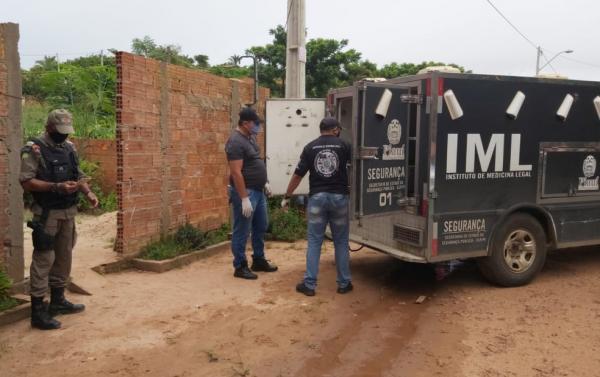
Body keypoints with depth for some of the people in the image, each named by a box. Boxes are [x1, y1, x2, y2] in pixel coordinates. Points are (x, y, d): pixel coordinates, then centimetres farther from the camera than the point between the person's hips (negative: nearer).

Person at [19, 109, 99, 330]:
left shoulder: (69, 148, 11)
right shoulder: (34, 149, -10)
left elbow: (78, 176, 17)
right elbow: (26, 182, -16)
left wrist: (89, 193, 0)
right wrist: (57, 187, -24)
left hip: (69, 212, 7)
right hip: (47, 213, -7)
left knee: (64, 257, 14)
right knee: (44, 259, -5)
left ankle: (58, 301, 28)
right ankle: (38, 311, 1)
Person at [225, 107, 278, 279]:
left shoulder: (250, 137, 10)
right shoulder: (236, 141, -19)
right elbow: (236, 172, -23)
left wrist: (265, 182, 19)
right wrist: (244, 198, -25)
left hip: (258, 191, 10)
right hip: (246, 192, -10)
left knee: (261, 226, 18)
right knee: (242, 231, 1)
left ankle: (259, 260, 30)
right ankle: (240, 267, 11)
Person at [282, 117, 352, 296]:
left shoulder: (310, 147, 1)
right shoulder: (344, 145, 1)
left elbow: (298, 174, 1)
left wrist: (287, 197, 9)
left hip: (317, 197, 0)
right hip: (339, 197, 0)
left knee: (314, 242, 6)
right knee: (341, 242, 10)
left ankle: (309, 284, 6)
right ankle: (344, 283, 16)